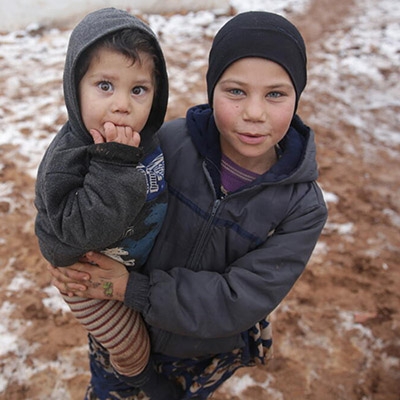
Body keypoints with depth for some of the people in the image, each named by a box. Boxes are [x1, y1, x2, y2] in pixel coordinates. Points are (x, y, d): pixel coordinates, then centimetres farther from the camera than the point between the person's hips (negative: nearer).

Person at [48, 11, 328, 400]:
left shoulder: (303, 207, -24)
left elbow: (241, 300, -29)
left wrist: (133, 288, -31)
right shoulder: (170, 142, -24)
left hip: (210, 355, 0)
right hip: (128, 326, 1)